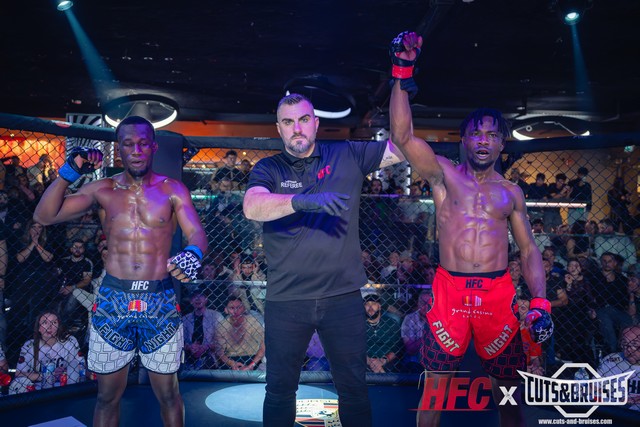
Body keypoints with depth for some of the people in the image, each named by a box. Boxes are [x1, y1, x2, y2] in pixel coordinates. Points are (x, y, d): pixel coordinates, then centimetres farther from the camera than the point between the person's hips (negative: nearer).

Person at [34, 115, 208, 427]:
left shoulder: (172, 190, 1)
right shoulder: (103, 190, 5)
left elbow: (196, 232, -11)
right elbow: (44, 216, 1)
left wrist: (193, 252, -35)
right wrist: (68, 173, -11)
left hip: (160, 301, -1)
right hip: (112, 300, 1)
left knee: (167, 394, 11)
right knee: (107, 395, 14)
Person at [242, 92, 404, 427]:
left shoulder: (347, 156, 4)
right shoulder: (268, 169, 2)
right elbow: (252, 207, -18)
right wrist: (303, 200, -34)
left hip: (343, 296, 0)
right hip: (286, 299, 0)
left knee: (354, 387, 14)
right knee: (280, 388, 15)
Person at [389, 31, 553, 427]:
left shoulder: (511, 191, 12)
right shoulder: (444, 175, 5)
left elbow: (529, 250, 12)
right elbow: (402, 135, -8)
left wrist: (541, 302, 0)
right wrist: (403, 73, -13)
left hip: (499, 293, 2)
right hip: (450, 290, -2)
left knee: (509, 389, 10)